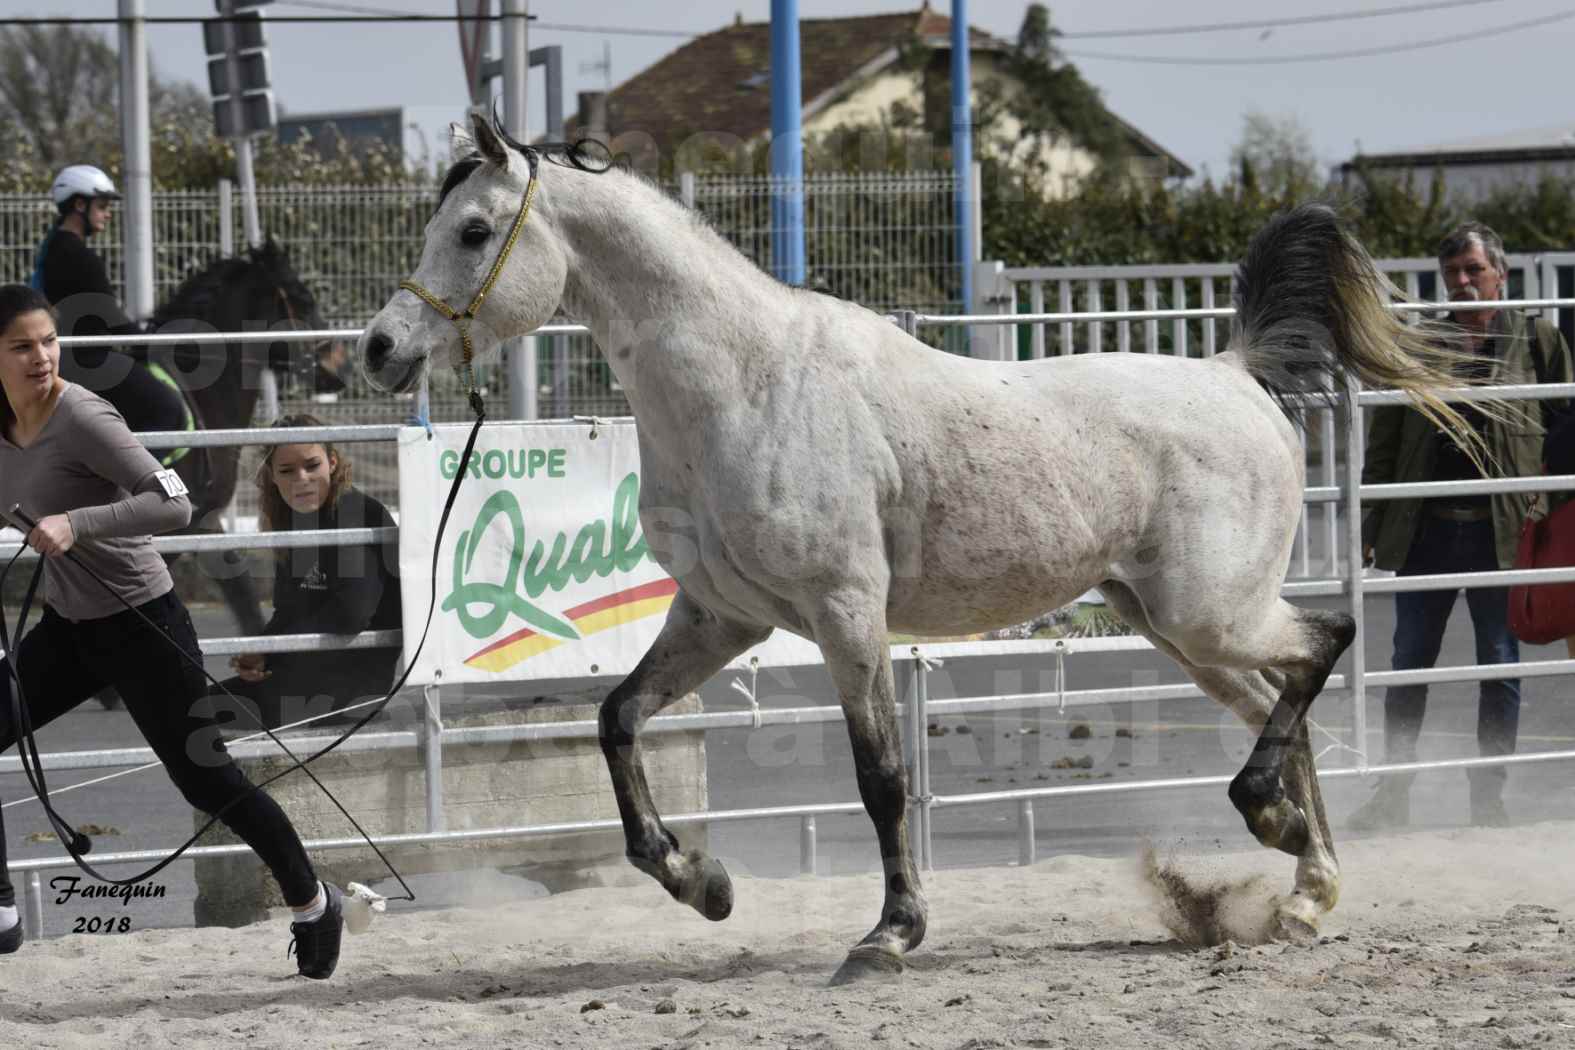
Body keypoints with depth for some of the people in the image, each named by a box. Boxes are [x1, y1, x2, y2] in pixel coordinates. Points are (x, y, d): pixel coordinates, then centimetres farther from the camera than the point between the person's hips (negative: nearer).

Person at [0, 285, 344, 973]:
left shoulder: (82, 419, -23)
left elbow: (173, 505, -29)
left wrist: (75, 525, -36)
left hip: (139, 625, -7)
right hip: (67, 626, 7)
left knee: (207, 780, 0)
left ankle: (311, 902, 21)